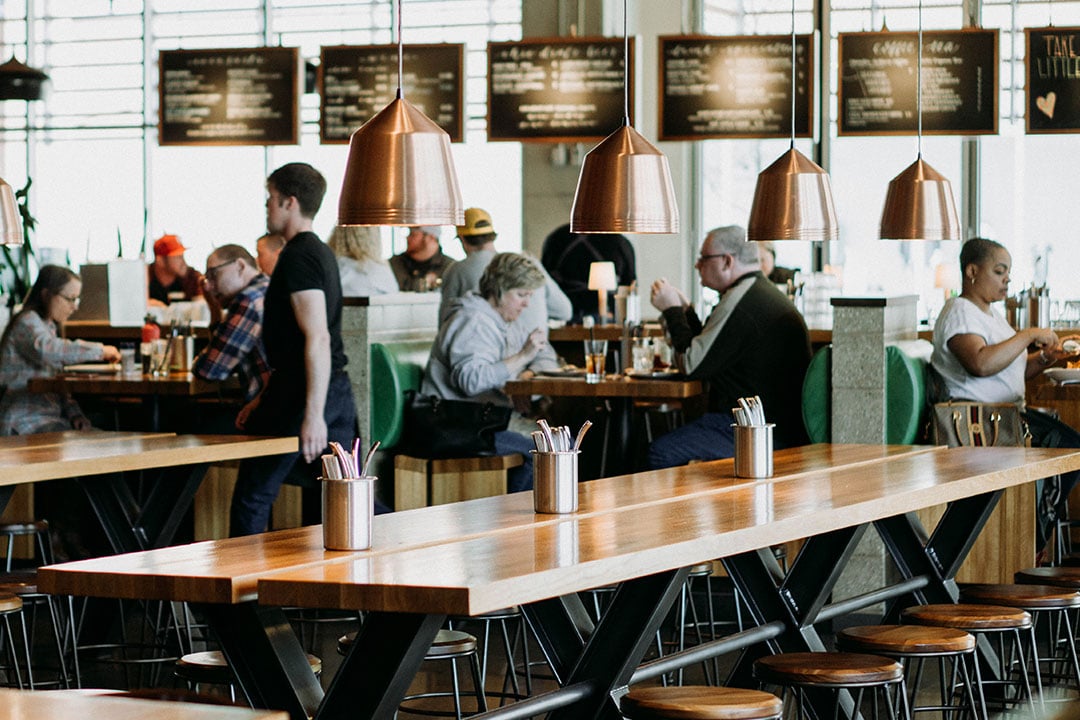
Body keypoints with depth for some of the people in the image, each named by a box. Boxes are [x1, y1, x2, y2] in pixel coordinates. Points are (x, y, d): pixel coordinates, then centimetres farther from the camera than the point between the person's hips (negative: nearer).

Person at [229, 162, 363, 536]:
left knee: (252, 498, 4)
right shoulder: (321, 253, 18)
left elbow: (317, 339, -23)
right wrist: (264, 399, 28)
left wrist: (313, 414, -26)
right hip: (337, 391, 9)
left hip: (302, 395, -9)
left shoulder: (298, 257, -13)